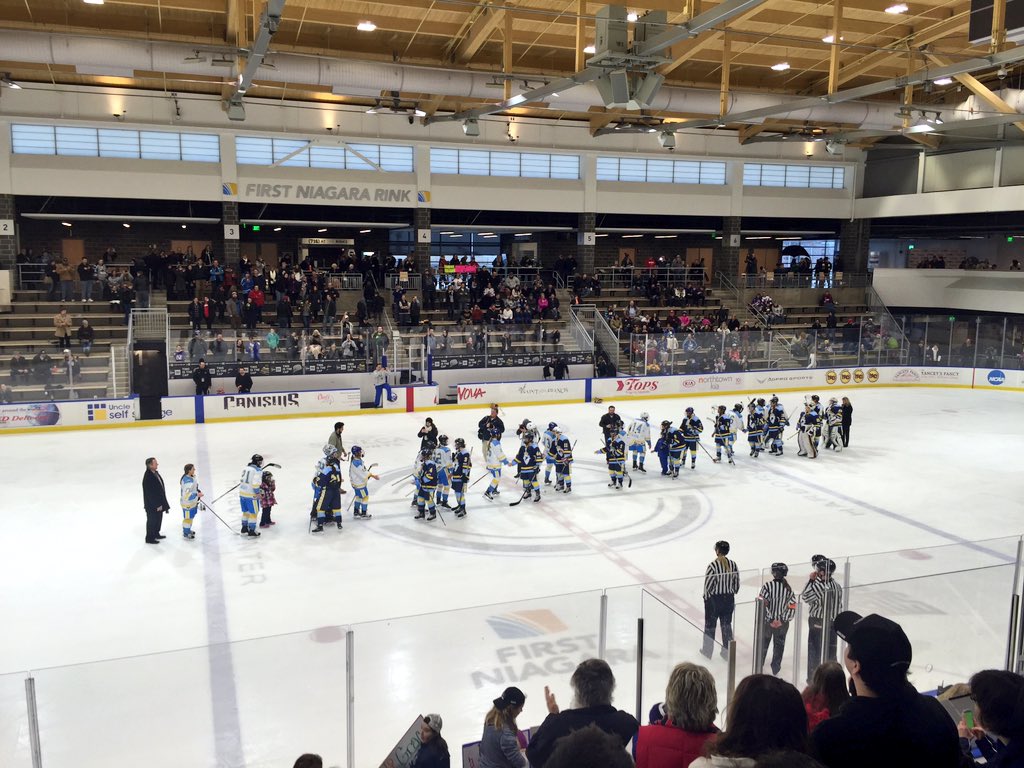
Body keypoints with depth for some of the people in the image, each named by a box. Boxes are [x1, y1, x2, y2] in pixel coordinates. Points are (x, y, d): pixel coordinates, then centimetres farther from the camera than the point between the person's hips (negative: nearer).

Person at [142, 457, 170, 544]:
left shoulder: (155, 473, 1)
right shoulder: (148, 477, -27)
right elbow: (150, 493, -25)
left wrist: (161, 503, 17)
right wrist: (157, 505, -20)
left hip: (159, 502, 9)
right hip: (152, 504, -9)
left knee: (159, 518, 22)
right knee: (152, 520, 7)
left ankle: (156, 534, 40)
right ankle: (149, 538, 23)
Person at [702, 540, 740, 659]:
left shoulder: (712, 566, -21)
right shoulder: (733, 565, -6)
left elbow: (708, 585, -17)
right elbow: (736, 584, 2)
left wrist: (706, 597, -1)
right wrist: (731, 594, 15)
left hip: (713, 599, -4)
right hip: (728, 599, 4)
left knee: (710, 625, 13)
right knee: (727, 625, 17)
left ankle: (707, 651, 26)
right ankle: (727, 652, 25)